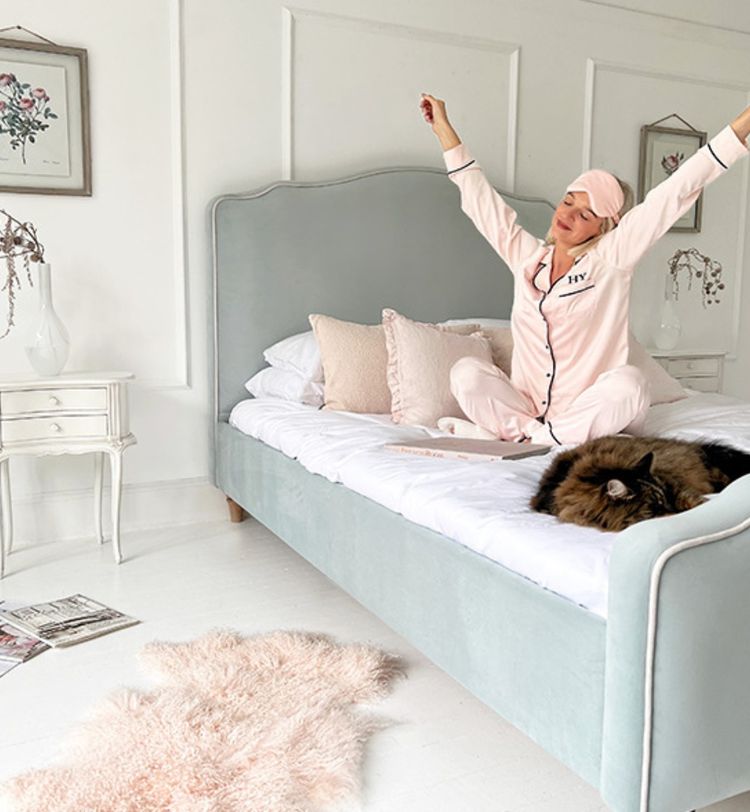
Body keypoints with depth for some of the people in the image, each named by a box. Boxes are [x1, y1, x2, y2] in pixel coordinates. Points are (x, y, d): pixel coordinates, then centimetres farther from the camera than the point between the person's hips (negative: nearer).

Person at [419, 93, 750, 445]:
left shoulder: (611, 258, 0)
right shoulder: (527, 256, 10)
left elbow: (674, 193, -6)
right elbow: (480, 197, 17)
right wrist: (443, 128, 23)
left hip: (592, 413, -2)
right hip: (528, 406, 3)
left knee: (628, 383, -34)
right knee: (467, 371, -21)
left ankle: (520, 437, -31)